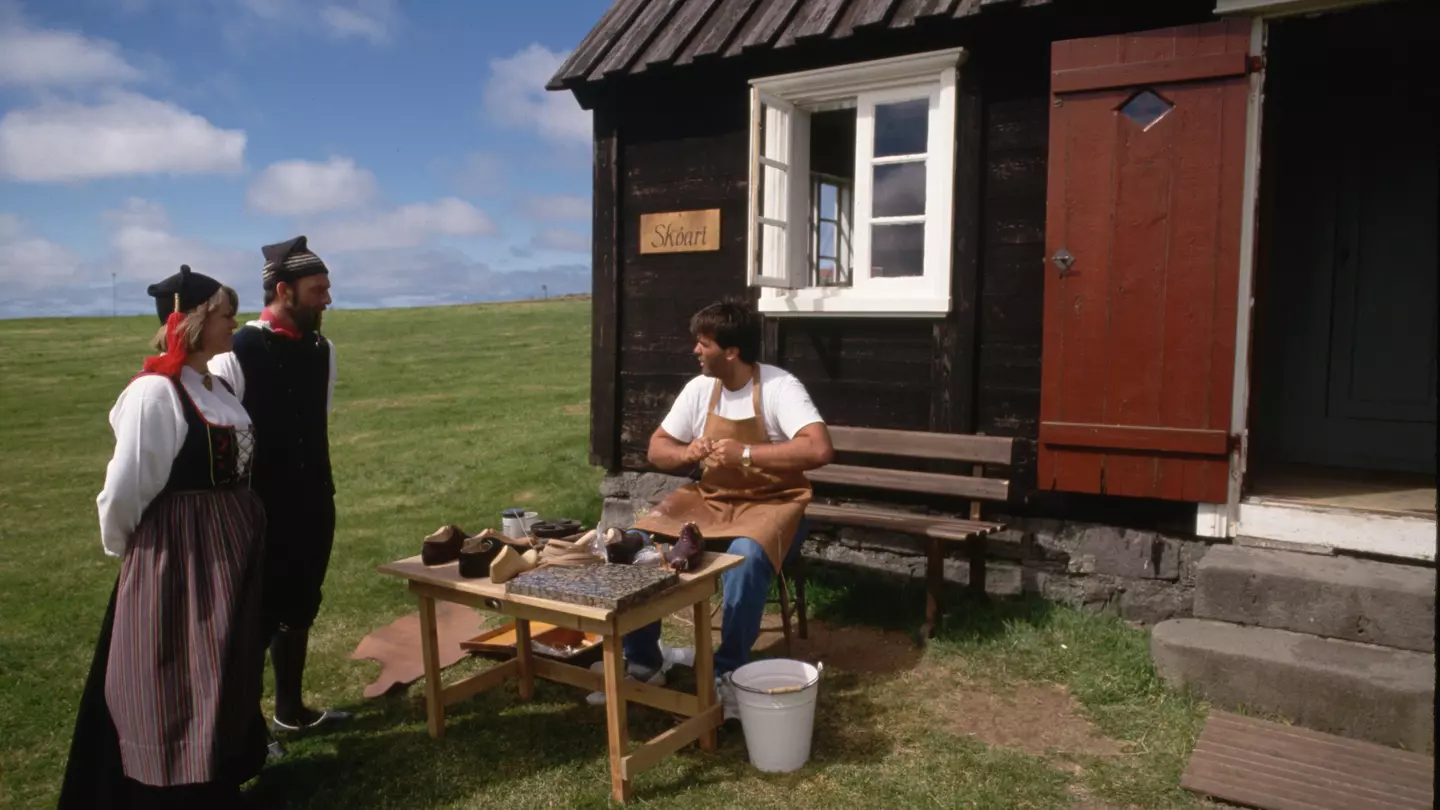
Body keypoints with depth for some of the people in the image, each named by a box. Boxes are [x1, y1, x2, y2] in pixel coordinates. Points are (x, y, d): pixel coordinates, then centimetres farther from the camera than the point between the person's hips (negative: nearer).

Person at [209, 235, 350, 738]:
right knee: (257, 618, 4)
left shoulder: (321, 351, 3)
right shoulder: (236, 354, -16)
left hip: (313, 507, 7)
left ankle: (290, 710, 35)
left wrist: (322, 488, 16)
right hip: (260, 513, -6)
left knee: (300, 611, 18)